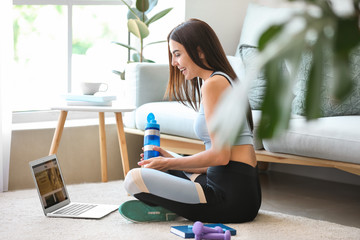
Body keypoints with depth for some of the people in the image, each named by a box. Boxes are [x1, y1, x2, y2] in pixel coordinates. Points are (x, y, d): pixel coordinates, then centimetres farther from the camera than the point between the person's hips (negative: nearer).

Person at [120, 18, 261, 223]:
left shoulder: (213, 83, -11)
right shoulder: (226, 80, 20)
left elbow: (220, 156, -17)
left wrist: (169, 163, -6)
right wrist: (170, 159, 13)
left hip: (230, 196, -11)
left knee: (134, 178, -20)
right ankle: (171, 206, 4)